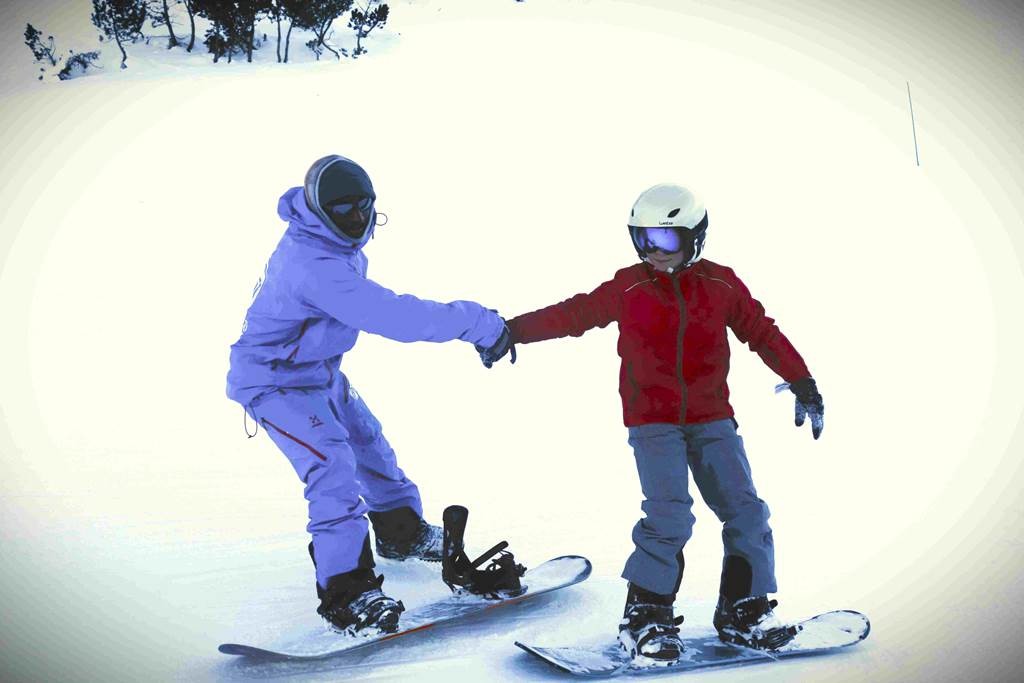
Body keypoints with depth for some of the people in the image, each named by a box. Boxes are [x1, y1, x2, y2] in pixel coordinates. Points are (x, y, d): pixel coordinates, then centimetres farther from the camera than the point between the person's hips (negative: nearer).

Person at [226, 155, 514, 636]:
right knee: (333, 465, -23)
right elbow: (390, 315, -44)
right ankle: (343, 592, -18)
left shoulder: (339, 243, -4)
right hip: (276, 380, -10)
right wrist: (476, 324, -42)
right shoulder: (313, 265, -36)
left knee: (368, 442, 21)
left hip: (321, 371, 10)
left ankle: (403, 533, 42)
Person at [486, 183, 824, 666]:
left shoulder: (721, 285, 2)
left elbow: (762, 332, 10)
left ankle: (743, 612, 15)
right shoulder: (629, 288, -1)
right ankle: (644, 617, -2)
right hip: (653, 422, -3)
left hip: (712, 419, 3)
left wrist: (802, 382, 10)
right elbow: (573, 315, 4)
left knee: (746, 512, -1)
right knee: (669, 516, -16)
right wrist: (512, 331, -1)